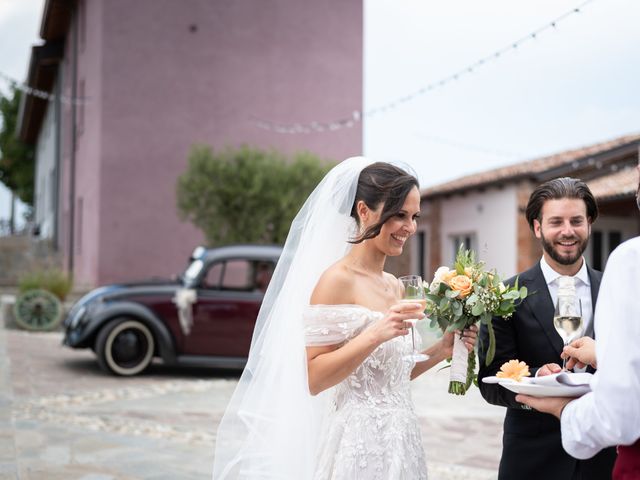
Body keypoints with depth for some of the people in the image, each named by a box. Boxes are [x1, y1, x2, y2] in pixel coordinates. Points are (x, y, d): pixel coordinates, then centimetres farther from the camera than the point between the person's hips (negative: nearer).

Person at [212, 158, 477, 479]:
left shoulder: (394, 285, 8)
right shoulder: (337, 280, -14)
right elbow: (315, 379, -17)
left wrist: (441, 350, 1)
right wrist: (374, 335, -25)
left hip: (400, 440, 7)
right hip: (360, 443, -7)